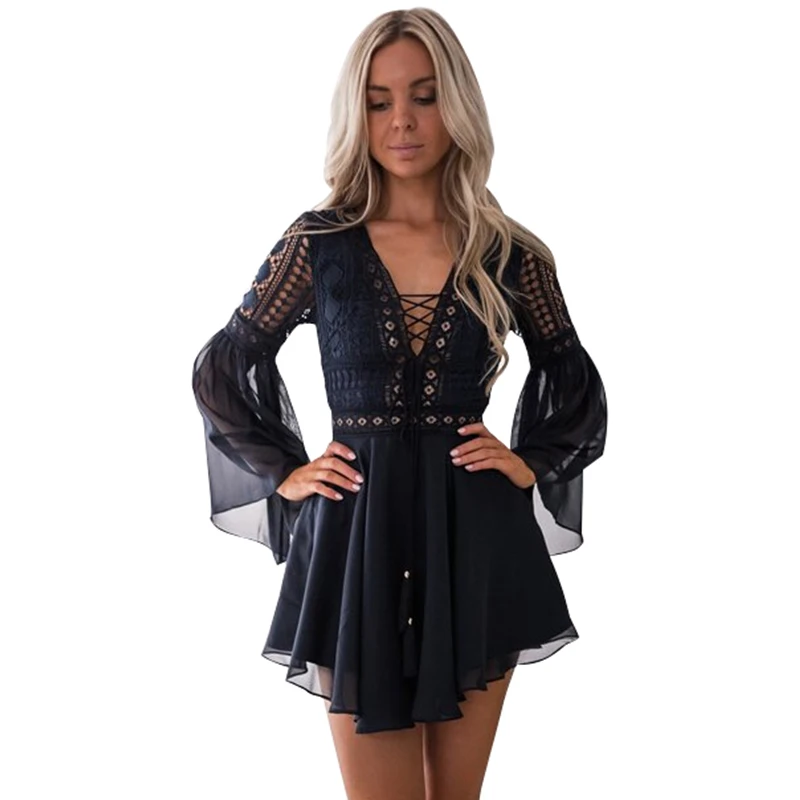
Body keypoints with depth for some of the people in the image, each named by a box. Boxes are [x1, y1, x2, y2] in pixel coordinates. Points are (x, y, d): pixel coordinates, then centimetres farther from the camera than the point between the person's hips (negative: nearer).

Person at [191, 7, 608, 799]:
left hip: (475, 541, 2)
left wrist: (531, 462, 2)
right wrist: (284, 473, 1)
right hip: (359, 536, -1)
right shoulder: (319, 241, -1)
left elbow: (578, 386, 15)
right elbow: (219, 370, 8)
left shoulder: (509, 252, 2)